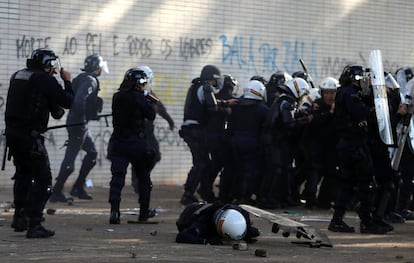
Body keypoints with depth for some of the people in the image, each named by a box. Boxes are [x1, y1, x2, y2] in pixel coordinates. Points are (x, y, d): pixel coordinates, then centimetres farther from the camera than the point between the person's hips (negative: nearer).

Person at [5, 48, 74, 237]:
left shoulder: (17, 76, 11)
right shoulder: (45, 80, -11)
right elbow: (68, 101, -9)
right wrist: (67, 81, 7)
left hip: (12, 131, 8)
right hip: (30, 135, -8)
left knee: (23, 174, 26)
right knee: (42, 179, 0)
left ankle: (19, 217, 27)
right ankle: (34, 225, -5)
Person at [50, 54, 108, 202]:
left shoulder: (82, 79, 14)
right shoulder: (90, 81, -16)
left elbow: (73, 99, 20)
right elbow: (79, 100, -30)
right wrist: (82, 119, -24)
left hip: (80, 123, 10)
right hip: (78, 123, -10)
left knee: (92, 153, 18)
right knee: (70, 158, -7)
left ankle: (78, 188, 19)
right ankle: (56, 192, -4)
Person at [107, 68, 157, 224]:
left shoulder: (117, 97, 6)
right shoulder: (138, 97, -10)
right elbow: (151, 115, -5)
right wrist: (149, 102, 11)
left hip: (118, 141, 3)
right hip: (136, 142, -3)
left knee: (117, 176, -6)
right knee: (143, 177, 15)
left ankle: (114, 211, -23)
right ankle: (144, 212, 21)